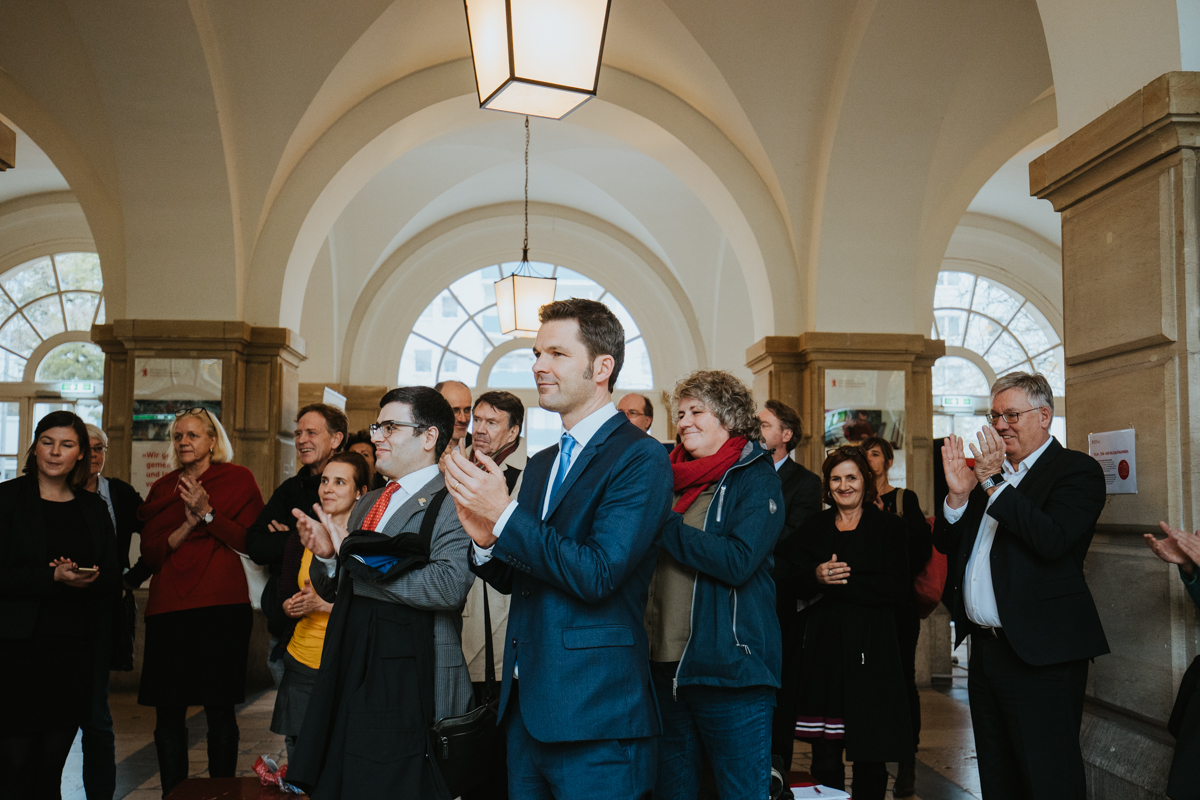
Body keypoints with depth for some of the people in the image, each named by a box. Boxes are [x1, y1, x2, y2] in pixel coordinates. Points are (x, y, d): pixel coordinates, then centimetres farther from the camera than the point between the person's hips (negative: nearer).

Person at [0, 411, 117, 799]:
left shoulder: (93, 507, 13)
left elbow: (114, 576, 11)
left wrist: (91, 577, -11)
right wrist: (52, 577, -20)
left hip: (76, 648, 4)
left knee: (53, 763, 8)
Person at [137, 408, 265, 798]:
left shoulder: (238, 479, 5)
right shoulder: (162, 488, 16)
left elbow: (251, 541, -2)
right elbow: (150, 552, 8)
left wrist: (208, 513, -11)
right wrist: (188, 525, -7)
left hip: (221, 605, -3)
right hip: (168, 606, 4)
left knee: (219, 708, -2)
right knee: (168, 710, 3)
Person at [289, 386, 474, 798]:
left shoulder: (453, 503, -10)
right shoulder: (367, 505, 17)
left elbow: (449, 586, -26)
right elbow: (333, 591, 21)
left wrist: (356, 560, -16)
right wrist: (326, 555, -3)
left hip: (413, 689, -8)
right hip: (351, 682, 8)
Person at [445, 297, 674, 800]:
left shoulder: (640, 458, -12)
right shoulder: (540, 465, 14)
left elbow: (597, 574, -21)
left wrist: (504, 514, -19)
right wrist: (486, 540, -6)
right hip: (526, 706, 8)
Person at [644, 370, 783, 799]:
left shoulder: (756, 480, -5)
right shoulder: (671, 477, 13)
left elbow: (739, 560, -20)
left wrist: (663, 523, -16)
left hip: (728, 668, -6)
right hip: (666, 665, 6)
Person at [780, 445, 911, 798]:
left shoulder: (888, 526, 4)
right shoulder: (813, 527, 13)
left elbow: (897, 588, -7)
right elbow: (791, 581, 8)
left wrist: (846, 580, -13)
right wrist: (817, 576, -11)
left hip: (870, 648, -2)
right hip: (824, 646, 2)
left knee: (870, 752, -1)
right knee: (824, 750, 3)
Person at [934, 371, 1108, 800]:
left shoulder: (1077, 470, -7)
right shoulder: (989, 469, 14)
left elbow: (1052, 540, -24)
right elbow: (946, 544, 10)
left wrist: (992, 483, -22)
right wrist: (958, 494, -7)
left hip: (1041, 655, -7)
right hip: (986, 648, 8)